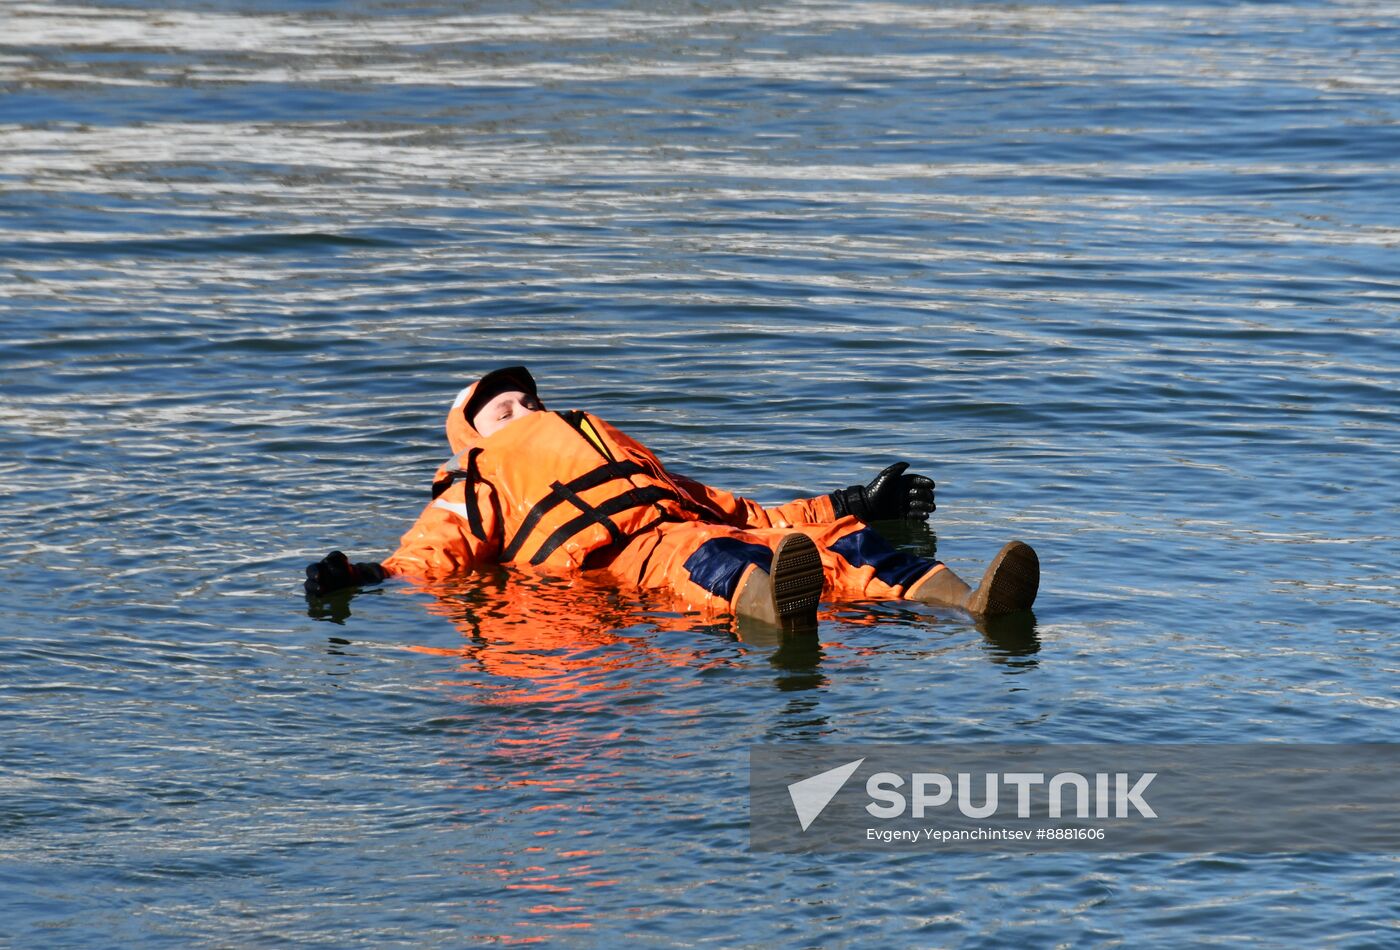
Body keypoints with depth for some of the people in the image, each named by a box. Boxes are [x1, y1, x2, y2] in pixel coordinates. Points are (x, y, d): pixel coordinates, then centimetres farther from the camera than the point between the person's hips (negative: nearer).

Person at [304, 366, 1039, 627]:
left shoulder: (621, 450, 45)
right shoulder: (478, 486, 32)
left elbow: (734, 513, 39)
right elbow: (429, 556, 13)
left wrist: (848, 507, 34)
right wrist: (362, 579, -10)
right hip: (622, 552, -6)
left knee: (837, 541, -21)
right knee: (698, 556, -41)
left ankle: (965, 599, -47)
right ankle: (774, 607, -76)